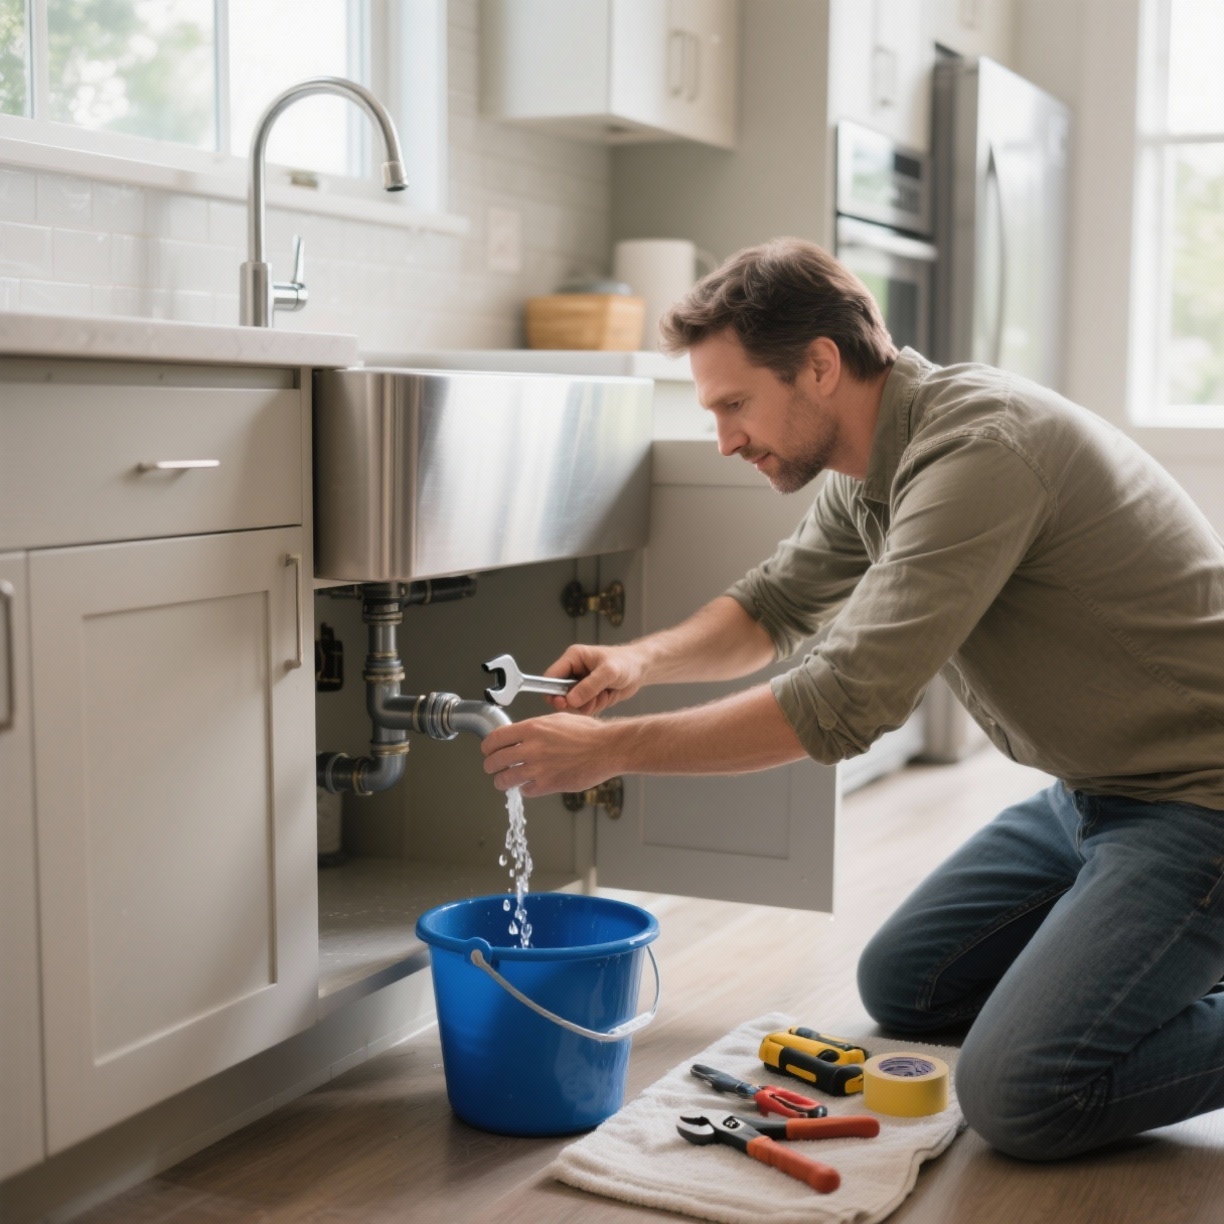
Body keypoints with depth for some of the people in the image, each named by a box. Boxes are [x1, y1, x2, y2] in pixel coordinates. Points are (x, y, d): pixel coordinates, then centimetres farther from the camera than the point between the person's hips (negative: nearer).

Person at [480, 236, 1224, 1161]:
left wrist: (609, 750, -23)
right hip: (1090, 788, 10)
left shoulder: (977, 447, -27)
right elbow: (778, 602, 20)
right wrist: (643, 659, -1)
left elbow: (848, 701, -30)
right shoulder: (868, 470, 4)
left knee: (1017, 1096, -20)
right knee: (900, 987, 14)